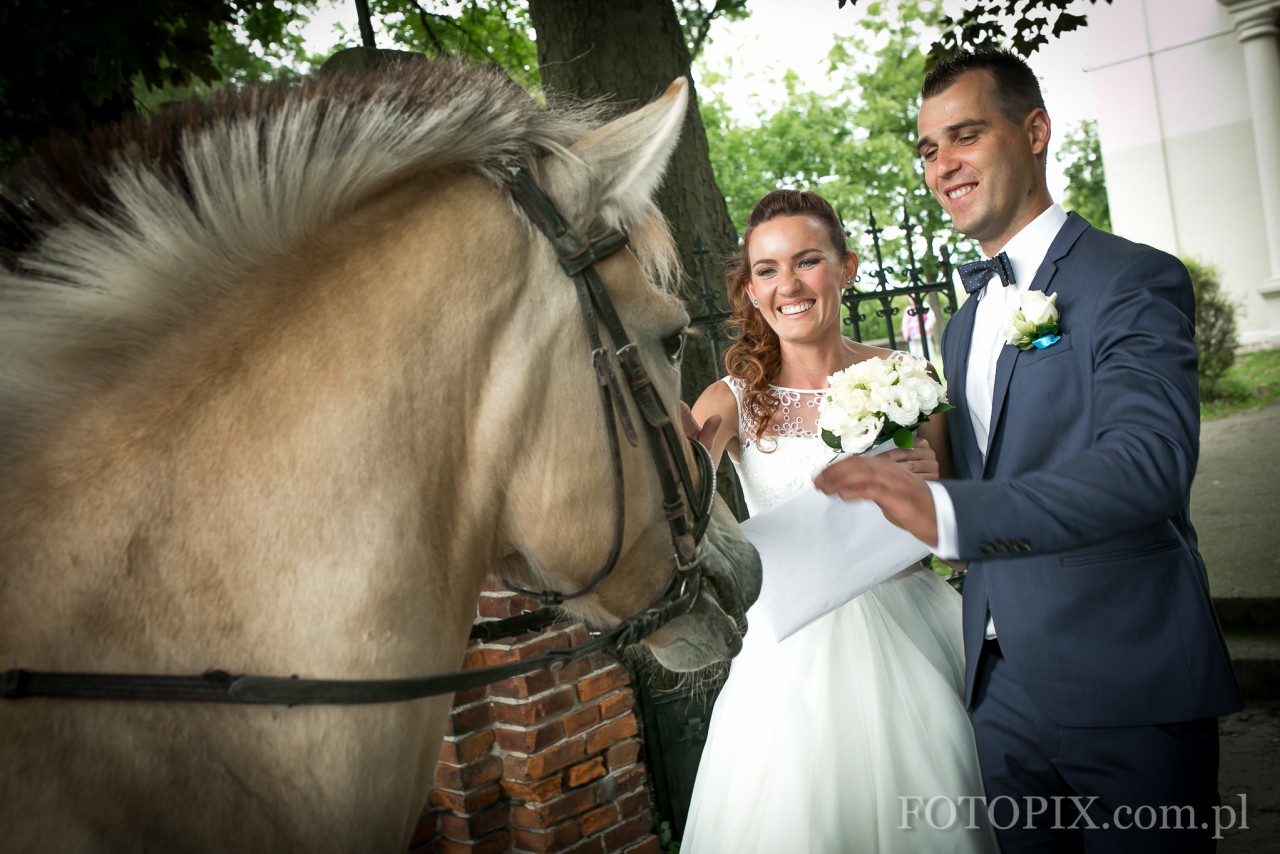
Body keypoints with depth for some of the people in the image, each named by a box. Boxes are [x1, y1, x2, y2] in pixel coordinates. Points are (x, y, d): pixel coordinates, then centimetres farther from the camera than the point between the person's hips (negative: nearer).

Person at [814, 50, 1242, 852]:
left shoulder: (1136, 281, -11)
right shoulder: (962, 326, 13)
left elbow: (1149, 462, -28)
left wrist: (949, 512, -41)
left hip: (1129, 693, -6)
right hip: (1004, 692, 7)